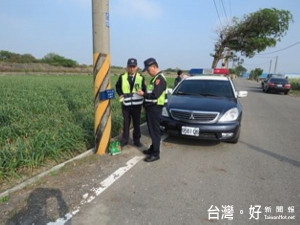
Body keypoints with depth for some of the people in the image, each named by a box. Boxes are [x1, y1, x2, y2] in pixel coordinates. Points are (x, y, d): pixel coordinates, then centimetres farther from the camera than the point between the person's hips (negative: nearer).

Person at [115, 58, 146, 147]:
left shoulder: (141, 77, -1)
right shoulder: (122, 77, 1)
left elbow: (144, 89, 7)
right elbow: (117, 87, 12)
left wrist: (141, 93, -11)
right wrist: (120, 94, -3)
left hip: (137, 104, 0)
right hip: (126, 104, 0)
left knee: (137, 123, 8)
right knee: (126, 122, 10)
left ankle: (136, 140, 23)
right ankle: (125, 139, 23)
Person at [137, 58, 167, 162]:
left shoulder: (160, 78, -15)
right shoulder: (155, 78, 17)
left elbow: (155, 95, -24)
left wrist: (143, 94, -12)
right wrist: (144, 93, 5)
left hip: (155, 108, -10)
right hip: (151, 107, 10)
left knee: (155, 131, -5)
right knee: (152, 130, 17)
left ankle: (155, 154, 3)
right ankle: (153, 148, 29)